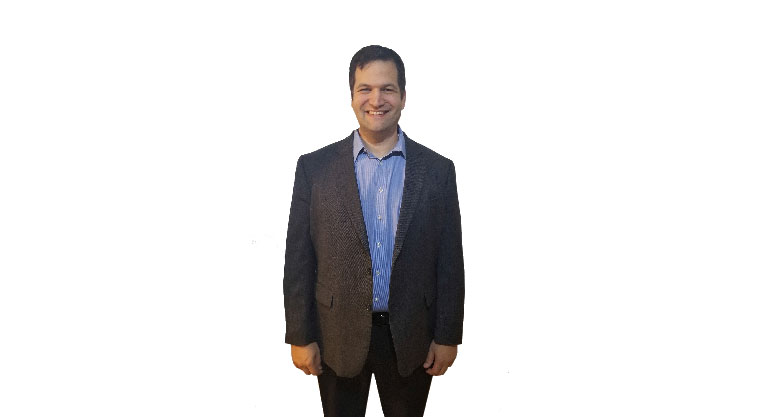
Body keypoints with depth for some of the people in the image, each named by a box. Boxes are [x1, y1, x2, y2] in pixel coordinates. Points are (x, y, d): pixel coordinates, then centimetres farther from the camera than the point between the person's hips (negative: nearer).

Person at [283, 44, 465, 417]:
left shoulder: (438, 170, -1)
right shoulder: (314, 167, -3)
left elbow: (450, 261, 1)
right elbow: (298, 259, -2)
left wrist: (447, 337, 0)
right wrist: (300, 336, -3)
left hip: (411, 339, 1)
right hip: (338, 338, 0)